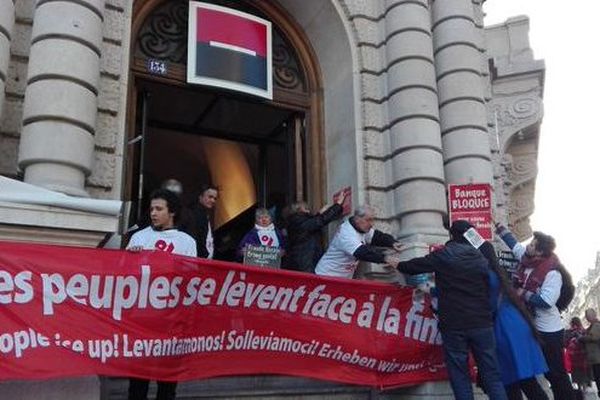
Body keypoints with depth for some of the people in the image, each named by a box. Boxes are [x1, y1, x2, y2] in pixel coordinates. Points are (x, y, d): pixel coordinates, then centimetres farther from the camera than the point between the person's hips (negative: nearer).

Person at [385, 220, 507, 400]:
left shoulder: (444, 255, -3)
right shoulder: (481, 258, 11)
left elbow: (413, 267, 6)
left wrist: (394, 262, 24)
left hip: (454, 325, -3)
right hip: (482, 323, 4)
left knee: (460, 376, 4)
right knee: (492, 375, 6)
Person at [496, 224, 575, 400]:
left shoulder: (552, 273, -22)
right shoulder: (526, 259, -1)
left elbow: (546, 302, -29)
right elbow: (514, 244, 18)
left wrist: (524, 294, -20)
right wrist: (501, 229, 20)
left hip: (549, 331, -8)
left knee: (556, 373, 0)